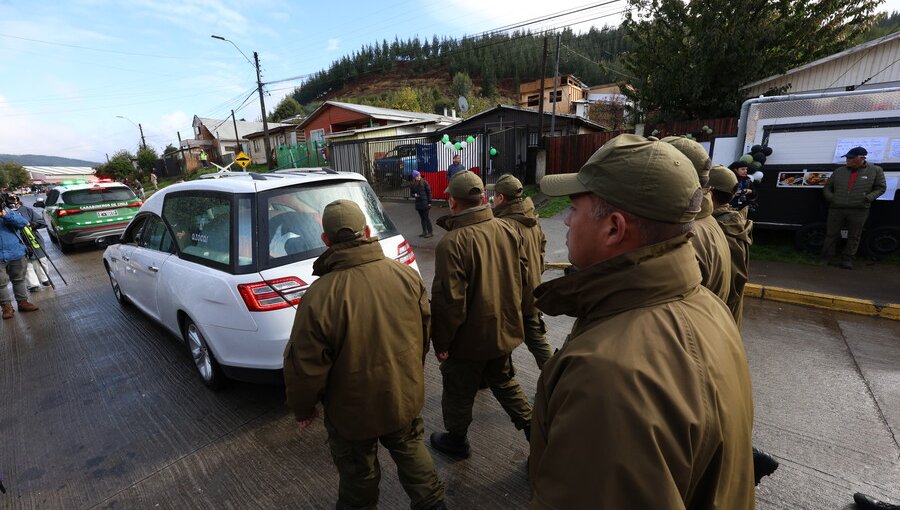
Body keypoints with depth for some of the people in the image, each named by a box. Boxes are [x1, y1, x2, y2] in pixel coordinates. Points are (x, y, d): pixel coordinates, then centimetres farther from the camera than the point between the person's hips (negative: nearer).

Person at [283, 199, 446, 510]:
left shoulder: (318, 298, -28)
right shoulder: (407, 275, -15)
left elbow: (305, 367, -19)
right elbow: (425, 330, -1)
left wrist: (302, 409, 2)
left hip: (354, 412, -3)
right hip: (407, 396, 4)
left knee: (358, 475, 24)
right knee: (411, 450, 30)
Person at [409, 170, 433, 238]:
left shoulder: (424, 182, -7)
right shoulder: (413, 185, 6)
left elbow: (429, 192, -6)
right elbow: (411, 193, 15)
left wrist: (429, 202, -8)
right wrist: (414, 195, -9)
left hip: (425, 202, -5)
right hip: (418, 203, 5)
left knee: (426, 217, -4)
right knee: (422, 218, 11)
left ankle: (430, 232, 5)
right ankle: (424, 232, 19)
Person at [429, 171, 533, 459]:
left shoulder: (452, 243, -25)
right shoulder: (507, 230, -4)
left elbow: (449, 300, -25)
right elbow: (523, 277, 6)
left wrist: (441, 341, -11)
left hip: (469, 338, -6)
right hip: (504, 330, 6)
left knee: (459, 393, 18)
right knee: (504, 383, 28)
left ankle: (456, 441, 39)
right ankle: (534, 430, 35)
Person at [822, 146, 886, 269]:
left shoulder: (875, 170, 4)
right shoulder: (839, 171, 8)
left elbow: (881, 187, 9)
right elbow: (827, 187, 17)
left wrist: (870, 197, -7)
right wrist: (830, 197, 2)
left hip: (859, 211, -1)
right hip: (836, 209, 1)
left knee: (854, 237, 5)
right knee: (831, 235, 3)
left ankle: (847, 259, 14)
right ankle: (826, 259, 11)